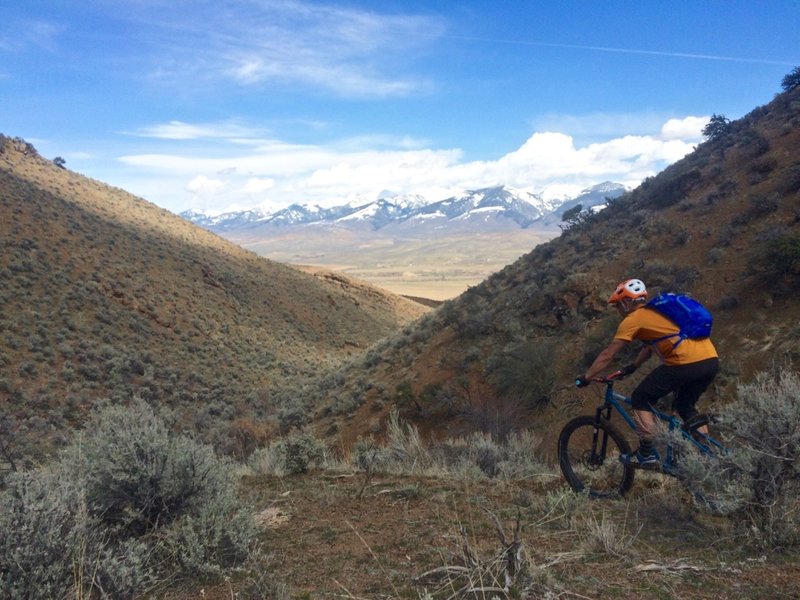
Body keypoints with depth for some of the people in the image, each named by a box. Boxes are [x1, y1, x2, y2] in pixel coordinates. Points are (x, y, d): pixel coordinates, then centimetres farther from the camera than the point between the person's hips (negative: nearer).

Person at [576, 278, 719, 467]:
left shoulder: (633, 319, 4)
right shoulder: (655, 312, 27)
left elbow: (608, 354, 6)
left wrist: (585, 378, 14)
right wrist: (632, 367, 49)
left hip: (686, 363, -8)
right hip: (711, 360, 8)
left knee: (641, 399, 8)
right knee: (685, 406, 29)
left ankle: (647, 454, 8)